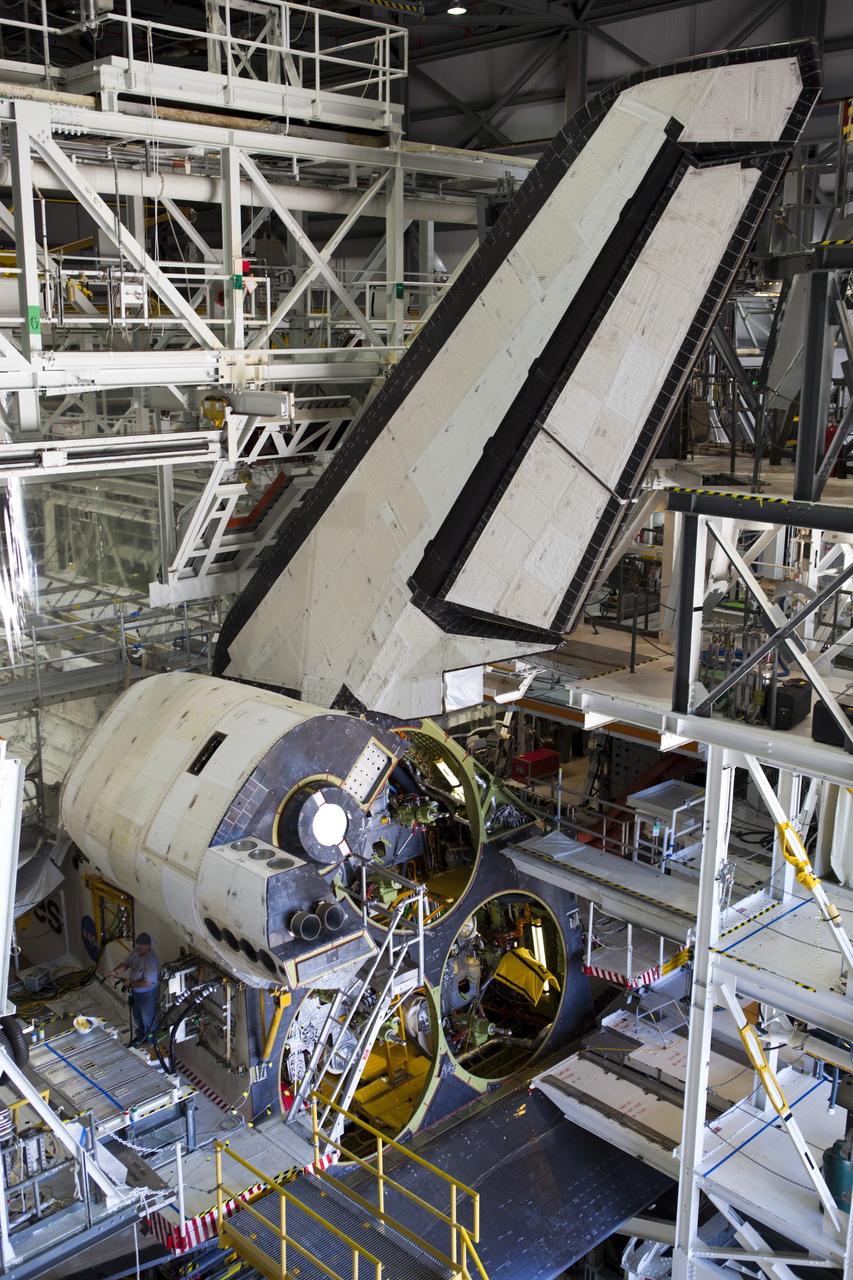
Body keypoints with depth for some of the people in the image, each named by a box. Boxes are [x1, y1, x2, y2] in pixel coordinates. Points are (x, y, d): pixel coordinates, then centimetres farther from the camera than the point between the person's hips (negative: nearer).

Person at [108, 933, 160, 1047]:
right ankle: (140, 1036, 51)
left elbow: (147, 982, -35)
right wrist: (115, 971, -18)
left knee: (147, 1019, 13)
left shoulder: (151, 960, -35)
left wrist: (131, 983, -23)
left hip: (147, 994, -8)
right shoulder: (136, 952, -9)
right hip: (136, 991, 8)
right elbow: (126, 964, 1)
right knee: (137, 1015, 27)